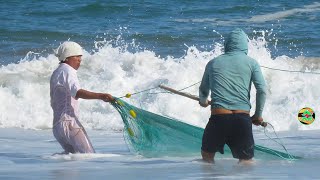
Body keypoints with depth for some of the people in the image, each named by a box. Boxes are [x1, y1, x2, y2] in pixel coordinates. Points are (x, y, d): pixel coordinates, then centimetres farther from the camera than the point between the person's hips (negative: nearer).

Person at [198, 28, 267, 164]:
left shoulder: (213, 63, 13)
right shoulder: (251, 63, 7)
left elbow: (203, 90, 26)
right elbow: (262, 90, -1)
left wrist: (203, 101, 48)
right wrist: (258, 115, 13)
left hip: (218, 117, 1)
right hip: (243, 119, 0)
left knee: (207, 155, 21)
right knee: (246, 161, 10)